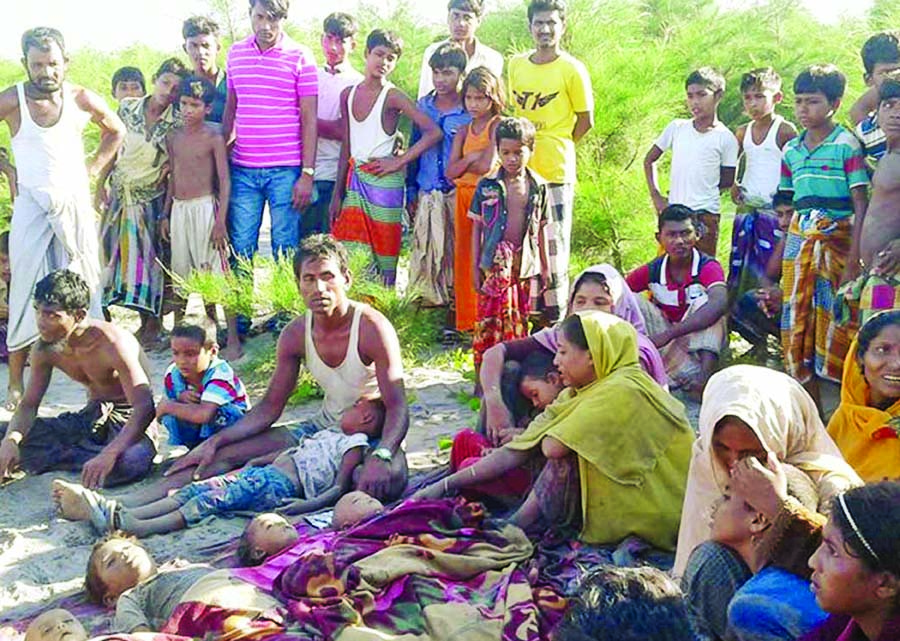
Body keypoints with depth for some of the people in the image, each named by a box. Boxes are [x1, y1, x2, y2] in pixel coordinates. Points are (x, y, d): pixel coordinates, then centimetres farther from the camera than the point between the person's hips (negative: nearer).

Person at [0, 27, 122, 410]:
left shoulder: (83, 100, -2)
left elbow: (116, 132, 16)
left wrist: (92, 169, 7)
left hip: (76, 205, 2)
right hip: (32, 208, -2)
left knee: (85, 290, 3)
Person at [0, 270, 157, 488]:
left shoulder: (112, 344, -27)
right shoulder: (45, 349, -6)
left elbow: (145, 407, -33)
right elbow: (28, 405, 0)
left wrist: (110, 453, -49)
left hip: (129, 420, -5)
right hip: (91, 417, 6)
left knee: (131, 463, -41)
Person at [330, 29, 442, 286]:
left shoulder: (393, 97, -7)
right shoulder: (348, 94, 9)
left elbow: (434, 132, -15)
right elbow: (346, 146, 13)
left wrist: (399, 161, -13)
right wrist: (338, 193, 12)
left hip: (383, 180, -5)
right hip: (354, 178, 5)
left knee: (382, 249, 1)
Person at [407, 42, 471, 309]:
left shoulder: (469, 110, -1)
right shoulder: (423, 106, 10)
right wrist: (411, 192, 12)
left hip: (458, 193, -3)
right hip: (427, 194, 3)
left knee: (458, 252, -1)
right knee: (425, 252, 3)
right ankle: (427, 300, 13)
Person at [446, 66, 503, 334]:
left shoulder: (497, 126, -4)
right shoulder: (463, 132, 14)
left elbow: (487, 166, -14)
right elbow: (450, 171, 4)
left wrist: (464, 163, -1)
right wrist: (470, 158, -9)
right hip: (464, 197, 6)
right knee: (464, 258, 8)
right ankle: (467, 320, 16)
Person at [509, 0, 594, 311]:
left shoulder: (572, 69, -5)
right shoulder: (516, 65, 9)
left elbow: (585, 120, 1)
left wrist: (558, 146, 1)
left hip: (555, 171, -5)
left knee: (554, 243, 0)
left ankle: (556, 312, 10)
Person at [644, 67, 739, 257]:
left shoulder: (725, 138, -2)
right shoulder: (677, 128, 5)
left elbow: (727, 181, 7)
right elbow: (649, 160, 13)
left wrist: (702, 195, 0)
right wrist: (656, 196, 4)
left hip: (705, 215, -3)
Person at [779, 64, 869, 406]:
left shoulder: (847, 145, -6)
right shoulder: (792, 150, 12)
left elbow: (861, 207, -10)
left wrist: (853, 262, -17)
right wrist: (777, 258, 14)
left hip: (837, 237, -5)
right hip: (798, 240, 6)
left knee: (835, 325, -4)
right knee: (797, 322, 7)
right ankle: (808, 409, 18)